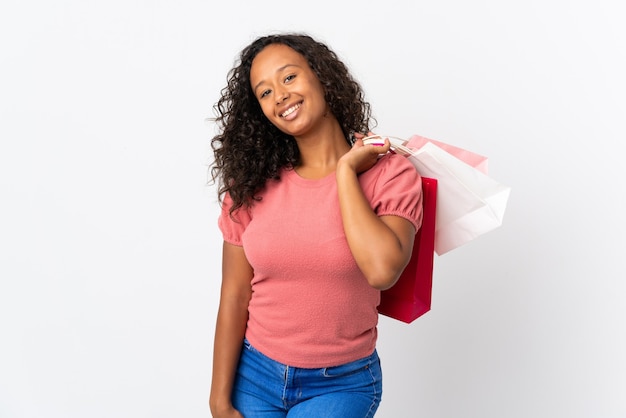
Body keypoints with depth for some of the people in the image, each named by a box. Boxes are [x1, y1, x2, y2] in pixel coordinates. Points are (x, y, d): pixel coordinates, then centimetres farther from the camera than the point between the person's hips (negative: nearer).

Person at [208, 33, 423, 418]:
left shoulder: (388, 173, -10)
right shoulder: (252, 184, -3)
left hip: (341, 383, -2)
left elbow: (382, 270, -27)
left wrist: (346, 171, -17)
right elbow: (234, 297, -2)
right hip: (253, 373, 2)